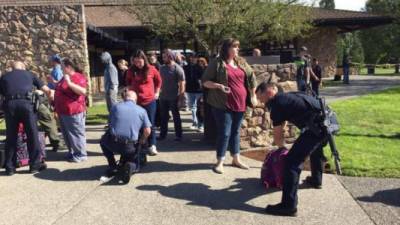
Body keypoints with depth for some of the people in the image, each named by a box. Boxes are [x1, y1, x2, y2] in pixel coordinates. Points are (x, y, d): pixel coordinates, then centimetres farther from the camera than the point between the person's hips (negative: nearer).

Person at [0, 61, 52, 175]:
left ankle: (10, 167, 15)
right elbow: (47, 90, 23)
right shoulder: (29, 74, 23)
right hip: (26, 103, -2)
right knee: (33, 135, 7)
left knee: (11, 137, 10)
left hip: (10, 105, 2)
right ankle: (35, 165, 11)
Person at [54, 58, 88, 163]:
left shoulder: (78, 77, -13)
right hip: (63, 111, 10)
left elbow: (83, 91, -28)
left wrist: (70, 83, -30)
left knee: (76, 134, -4)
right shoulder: (65, 77, 18)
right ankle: (72, 152, 28)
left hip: (73, 112, -10)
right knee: (66, 134, 16)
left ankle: (81, 154, 5)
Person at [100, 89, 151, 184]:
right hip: (129, 147, 0)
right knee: (134, 163, 28)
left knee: (103, 141, 35)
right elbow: (147, 131, 2)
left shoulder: (115, 107, 10)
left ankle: (112, 166, 20)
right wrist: (142, 141, 23)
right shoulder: (141, 110, 6)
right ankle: (129, 166, -10)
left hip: (113, 144, 0)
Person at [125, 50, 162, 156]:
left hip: (150, 101, -1)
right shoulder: (131, 71, -1)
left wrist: (156, 92, 9)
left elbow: (158, 81, 12)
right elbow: (128, 82, 19)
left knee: (150, 123, 3)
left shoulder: (151, 69, -5)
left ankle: (152, 146, 9)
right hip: (136, 101, 2)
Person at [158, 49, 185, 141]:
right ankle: (163, 134, 23)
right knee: (163, 117, 13)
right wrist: (160, 92, 8)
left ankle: (178, 135, 15)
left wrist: (180, 97, -15)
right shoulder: (162, 68, 8)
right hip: (163, 97, 6)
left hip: (173, 98, -6)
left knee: (176, 117, 6)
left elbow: (182, 84, -12)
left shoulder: (177, 68, -10)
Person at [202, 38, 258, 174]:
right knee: (224, 133, -4)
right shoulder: (217, 63, -6)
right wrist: (218, 86, -21)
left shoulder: (241, 62, 11)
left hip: (240, 104, 6)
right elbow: (205, 81, -5)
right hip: (223, 105, -6)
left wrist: (253, 96, 12)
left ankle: (236, 159, 26)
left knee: (236, 131, 15)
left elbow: (251, 78, 18)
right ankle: (220, 162, 7)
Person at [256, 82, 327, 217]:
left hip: (317, 125, -11)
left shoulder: (277, 104, -4)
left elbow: (277, 137, 2)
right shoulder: (286, 97, 23)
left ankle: (288, 206, -11)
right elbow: (283, 121, 36)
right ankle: (316, 180, 58)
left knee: (292, 161, -11)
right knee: (316, 149, 37)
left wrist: (282, 147, 22)